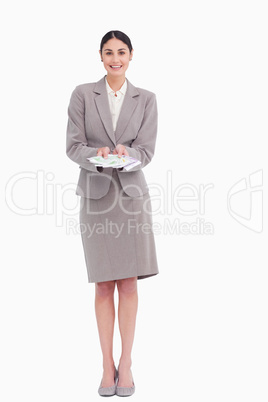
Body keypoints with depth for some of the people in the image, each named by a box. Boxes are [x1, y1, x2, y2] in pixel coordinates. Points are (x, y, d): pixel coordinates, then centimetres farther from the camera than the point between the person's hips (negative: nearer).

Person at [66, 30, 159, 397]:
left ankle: (126, 363, 13)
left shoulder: (145, 99, 7)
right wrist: (97, 154, -22)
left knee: (128, 282, 1)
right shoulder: (82, 94, 5)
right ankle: (107, 364, 14)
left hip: (131, 192, 1)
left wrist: (126, 153, -22)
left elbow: (147, 150, 0)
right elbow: (73, 146, -1)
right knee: (103, 284, 3)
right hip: (95, 193, 0)